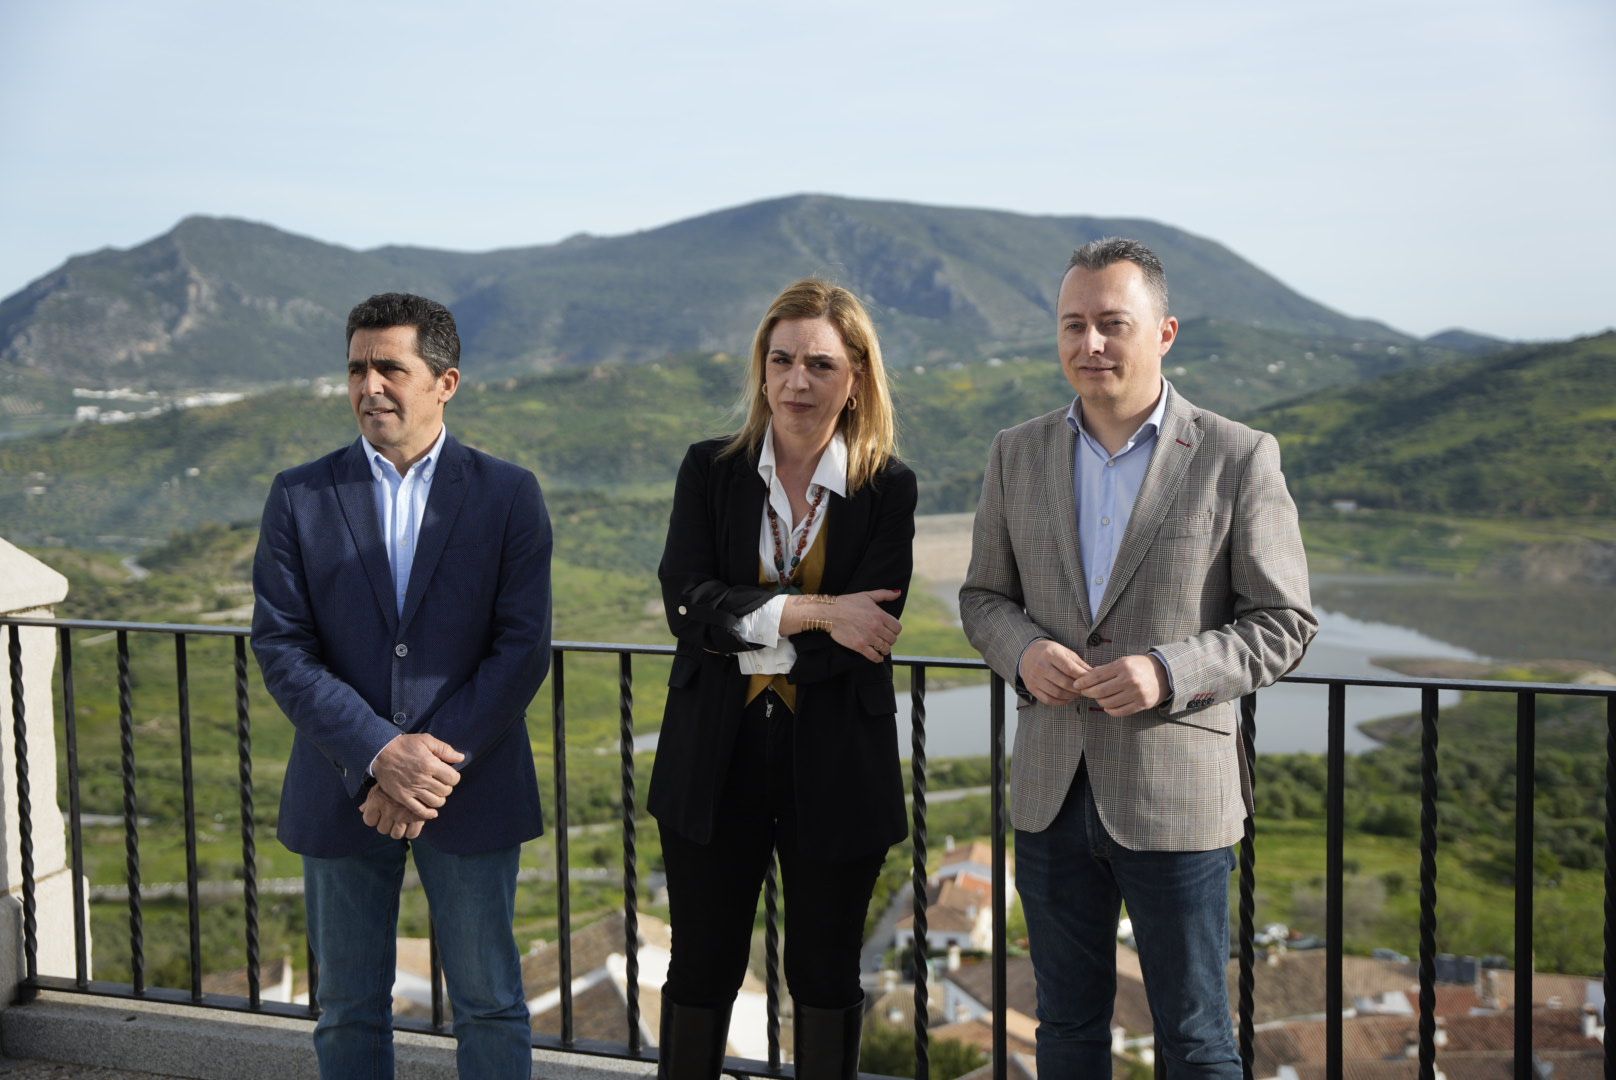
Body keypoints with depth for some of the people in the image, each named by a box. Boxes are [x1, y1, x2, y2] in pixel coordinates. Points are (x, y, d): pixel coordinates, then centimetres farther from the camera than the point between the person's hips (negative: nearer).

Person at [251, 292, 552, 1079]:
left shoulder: (508, 495, -1)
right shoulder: (299, 497, 1)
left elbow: (523, 648, -7)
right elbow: (281, 650, -6)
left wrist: (439, 760, -16)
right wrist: (380, 755, -17)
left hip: (472, 792, -1)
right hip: (342, 794, 1)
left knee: (490, 1009, 10)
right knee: (348, 1013, 13)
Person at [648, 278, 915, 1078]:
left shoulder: (888, 488, -3)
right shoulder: (710, 471, 0)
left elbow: (865, 637, -13)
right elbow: (688, 604, -13)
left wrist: (747, 635, -14)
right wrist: (812, 611, -21)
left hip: (835, 767, -1)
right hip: (717, 763, 1)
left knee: (826, 976, 14)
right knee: (701, 972, 12)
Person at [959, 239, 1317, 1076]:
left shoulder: (1237, 458, -6)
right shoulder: (1017, 454, 6)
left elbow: (1284, 621, -4)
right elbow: (983, 595, 13)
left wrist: (1170, 673, -20)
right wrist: (1023, 652, -10)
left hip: (1175, 794, -3)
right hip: (1052, 791, 4)